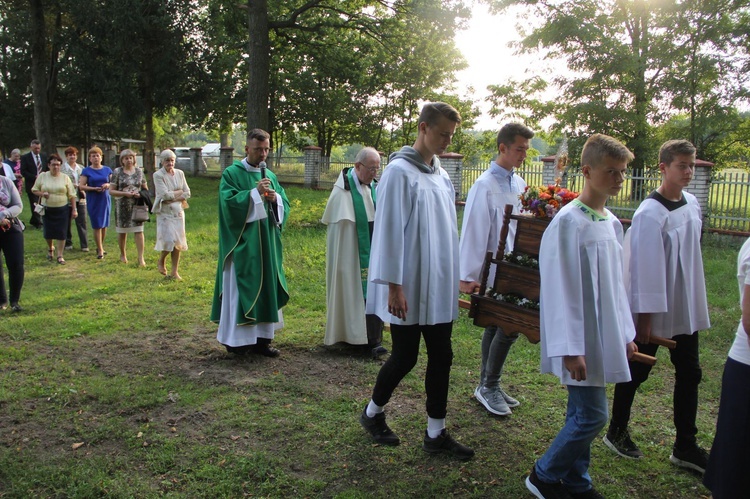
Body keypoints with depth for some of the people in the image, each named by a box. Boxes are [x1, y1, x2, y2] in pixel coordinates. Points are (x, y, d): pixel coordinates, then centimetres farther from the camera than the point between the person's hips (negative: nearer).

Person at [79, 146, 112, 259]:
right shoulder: (86, 171, 1)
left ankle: (100, 246, 24)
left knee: (104, 225, 8)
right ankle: (100, 250, 1)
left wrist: (108, 185, -10)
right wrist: (94, 188, -18)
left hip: (105, 199, 3)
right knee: (97, 226, -3)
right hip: (93, 201, -3)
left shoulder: (107, 170, 8)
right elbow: (81, 186, -4)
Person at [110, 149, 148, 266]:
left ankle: (140, 257, -5)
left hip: (137, 206, 1)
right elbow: (111, 191, -2)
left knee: (138, 231, -6)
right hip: (122, 206, -1)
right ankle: (123, 254, 30)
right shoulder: (117, 172, 0)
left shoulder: (139, 171, 7)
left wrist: (140, 194, -8)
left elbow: (145, 188, 13)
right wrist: (125, 193, -16)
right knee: (122, 231, 10)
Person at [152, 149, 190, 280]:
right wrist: (179, 192, -5)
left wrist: (173, 198, -10)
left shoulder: (179, 173, 8)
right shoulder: (158, 175, -6)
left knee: (178, 242, 2)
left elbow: (187, 193, 4)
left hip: (178, 211, 4)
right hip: (165, 212, -4)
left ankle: (174, 271, 11)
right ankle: (161, 261, 19)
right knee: (169, 240, -11)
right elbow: (165, 194, -16)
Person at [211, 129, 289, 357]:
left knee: (266, 288, 8)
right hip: (242, 244, -6)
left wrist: (275, 198, -10)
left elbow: (285, 204, 11)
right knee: (240, 289, -2)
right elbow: (228, 201, -15)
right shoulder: (231, 173, -3)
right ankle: (236, 339, 8)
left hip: (267, 244, 6)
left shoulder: (270, 176, 13)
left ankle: (261, 337, 17)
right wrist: (255, 193, -20)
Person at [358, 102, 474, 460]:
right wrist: (394, 285, -17)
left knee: (441, 357, 9)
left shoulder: (441, 176, 11)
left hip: (439, 288, 7)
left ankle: (436, 433, 21)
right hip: (409, 288, -7)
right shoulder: (399, 171, -12)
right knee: (405, 356, 4)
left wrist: (453, 278, 15)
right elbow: (389, 232, -16)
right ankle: (373, 412, 30)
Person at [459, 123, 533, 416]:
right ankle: (489, 386, 8)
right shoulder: (485, 186, -12)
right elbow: (473, 232, -15)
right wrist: (468, 276, -17)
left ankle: (487, 387, 25)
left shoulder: (519, 184, 13)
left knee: (497, 327, 13)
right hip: (494, 269, -8)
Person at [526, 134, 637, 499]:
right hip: (581, 339, -8)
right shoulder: (568, 223, -17)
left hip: (604, 336, 8)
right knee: (592, 416, -4)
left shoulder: (612, 223, 9)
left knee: (583, 413, 16)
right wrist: (570, 348, -18)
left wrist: (626, 333, 18)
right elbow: (560, 290, -18)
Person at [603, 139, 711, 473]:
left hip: (686, 309, 8)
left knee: (689, 374, 13)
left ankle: (685, 446, 25)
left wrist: (696, 302, 16)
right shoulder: (650, 213, -19)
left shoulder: (692, 204, 5)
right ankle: (617, 432, 27)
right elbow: (645, 267, -19)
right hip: (654, 310, -8)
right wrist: (645, 317, -18)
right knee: (636, 372, 8)